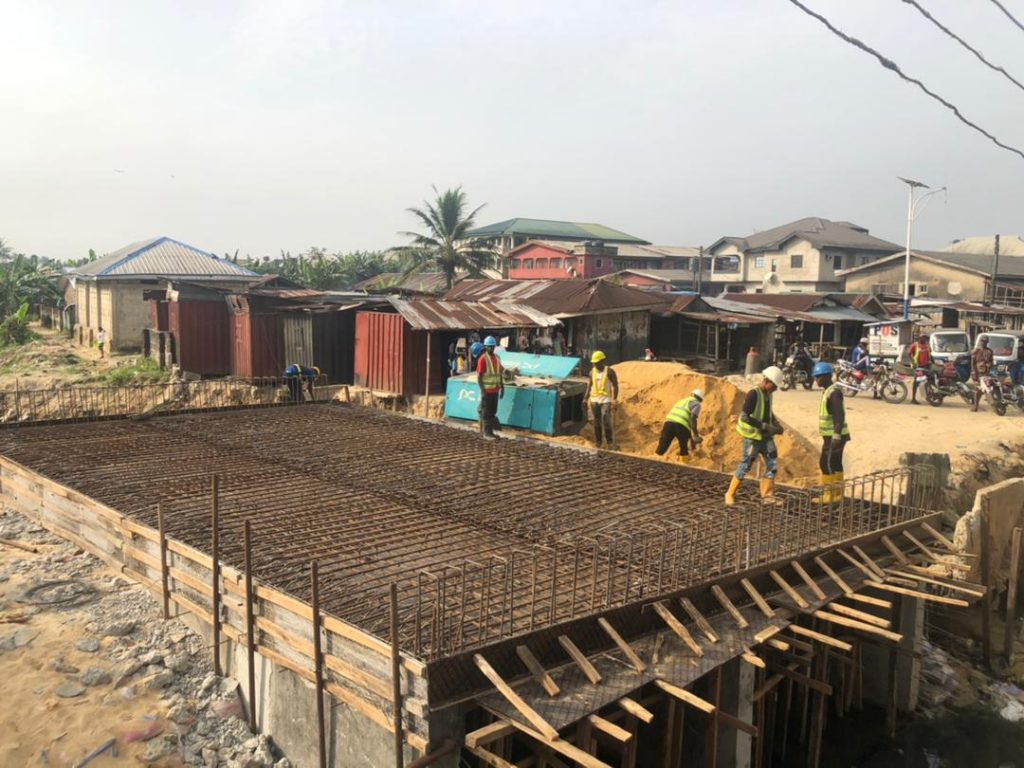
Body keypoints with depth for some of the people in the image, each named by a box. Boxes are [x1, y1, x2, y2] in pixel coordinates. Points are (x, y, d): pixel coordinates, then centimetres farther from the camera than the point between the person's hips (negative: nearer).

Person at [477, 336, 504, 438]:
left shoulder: (497, 358, 11)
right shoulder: (483, 359, -11)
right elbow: (479, 376, -13)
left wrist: (502, 388, 12)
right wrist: (482, 391, -19)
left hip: (495, 390, 7)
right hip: (486, 390, -7)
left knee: (493, 412, 10)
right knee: (486, 413, -3)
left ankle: (489, 431, 18)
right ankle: (486, 433, 1)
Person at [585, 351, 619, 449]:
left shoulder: (609, 372, -6)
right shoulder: (592, 372, 7)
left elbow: (615, 386, -5)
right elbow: (589, 386, 13)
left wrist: (614, 400, -12)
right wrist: (585, 399, 7)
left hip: (605, 400, -4)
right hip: (594, 400, 4)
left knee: (606, 422, -10)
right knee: (596, 422, 7)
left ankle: (611, 443, 1)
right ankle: (597, 443, 15)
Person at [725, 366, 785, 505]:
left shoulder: (768, 394, 6)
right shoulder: (753, 394, -19)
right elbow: (745, 417, -25)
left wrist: (776, 424, 7)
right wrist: (765, 426, -26)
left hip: (766, 436, 8)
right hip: (753, 437, -8)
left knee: (773, 464, 5)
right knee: (745, 466, -1)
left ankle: (767, 494, 17)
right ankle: (730, 494, 12)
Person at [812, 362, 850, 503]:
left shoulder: (834, 392, -17)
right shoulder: (828, 391, 14)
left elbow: (839, 415, -25)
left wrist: (836, 436, -30)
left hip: (834, 436, -10)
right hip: (831, 435, 10)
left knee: (826, 463, -8)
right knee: (835, 464, 13)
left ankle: (828, 494, -4)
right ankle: (837, 493, 20)